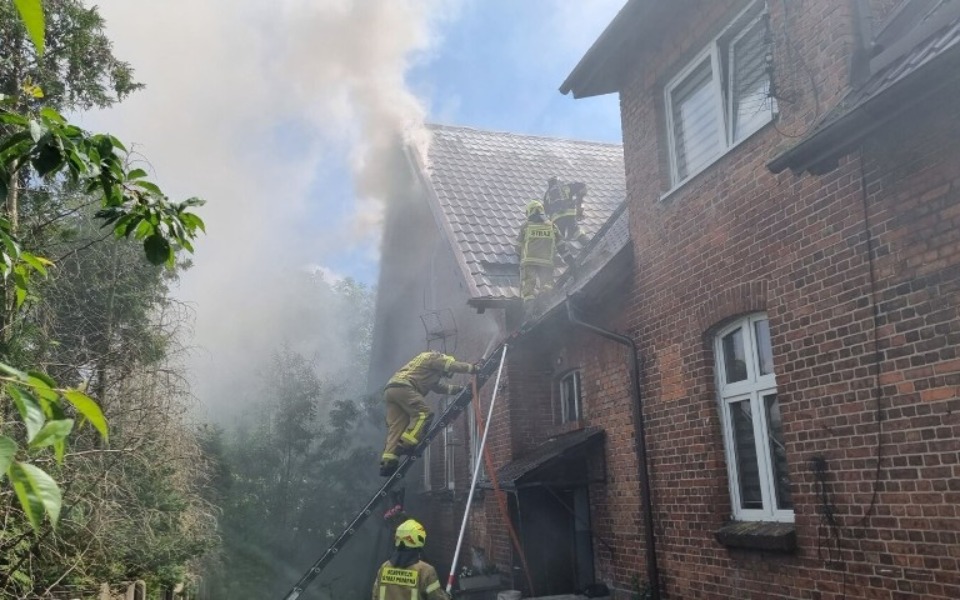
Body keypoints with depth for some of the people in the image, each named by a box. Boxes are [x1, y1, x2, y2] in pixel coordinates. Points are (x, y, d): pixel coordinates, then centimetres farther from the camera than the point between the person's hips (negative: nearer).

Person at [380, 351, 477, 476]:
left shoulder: (431, 373, 38)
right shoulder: (435, 357, 10)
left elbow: (439, 387, 41)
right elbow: (454, 366, 1)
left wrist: (459, 388, 38)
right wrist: (474, 368, 8)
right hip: (402, 387, -9)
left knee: (396, 427, -1)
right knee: (423, 413, -11)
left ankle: (388, 461, -13)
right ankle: (406, 444, -23)